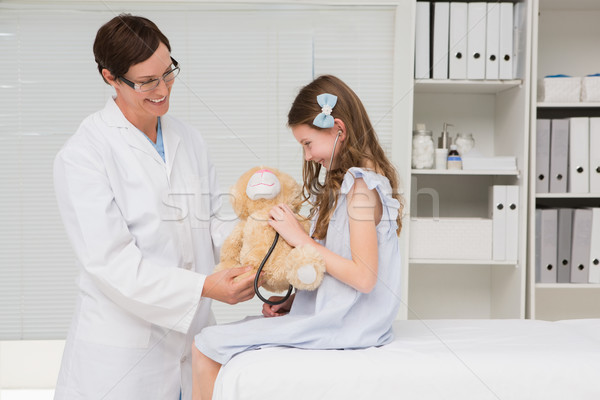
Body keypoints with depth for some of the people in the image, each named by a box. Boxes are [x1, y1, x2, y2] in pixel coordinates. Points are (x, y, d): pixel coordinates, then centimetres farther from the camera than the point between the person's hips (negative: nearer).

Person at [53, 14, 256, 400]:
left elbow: (214, 219, 8)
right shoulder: (82, 154, -12)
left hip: (192, 334, 5)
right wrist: (203, 286, -27)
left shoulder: (189, 140, 8)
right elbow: (109, 260, -19)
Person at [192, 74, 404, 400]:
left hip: (338, 324, -10)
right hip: (329, 309, 10)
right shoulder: (345, 181, 13)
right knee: (211, 342, 15)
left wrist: (299, 238, -18)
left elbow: (364, 277, -24)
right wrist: (291, 299, 4)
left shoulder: (361, 186, -17)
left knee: (205, 348, -9)